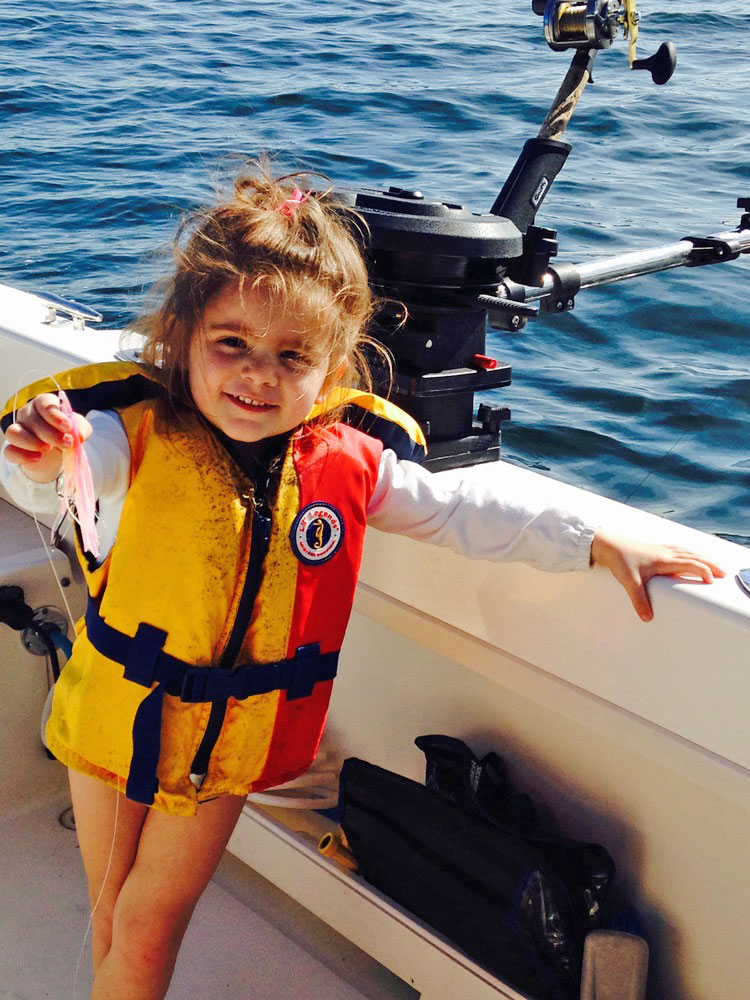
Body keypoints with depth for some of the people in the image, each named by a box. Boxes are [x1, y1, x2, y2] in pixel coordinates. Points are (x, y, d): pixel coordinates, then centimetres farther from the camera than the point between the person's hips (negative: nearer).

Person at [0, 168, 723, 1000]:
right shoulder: (138, 435, -20)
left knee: (150, 926, 9)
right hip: (115, 714, 0)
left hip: (229, 739, 1)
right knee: (110, 913, 17)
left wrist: (596, 544, -9)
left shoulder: (349, 461, -13)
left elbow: (461, 512, -6)